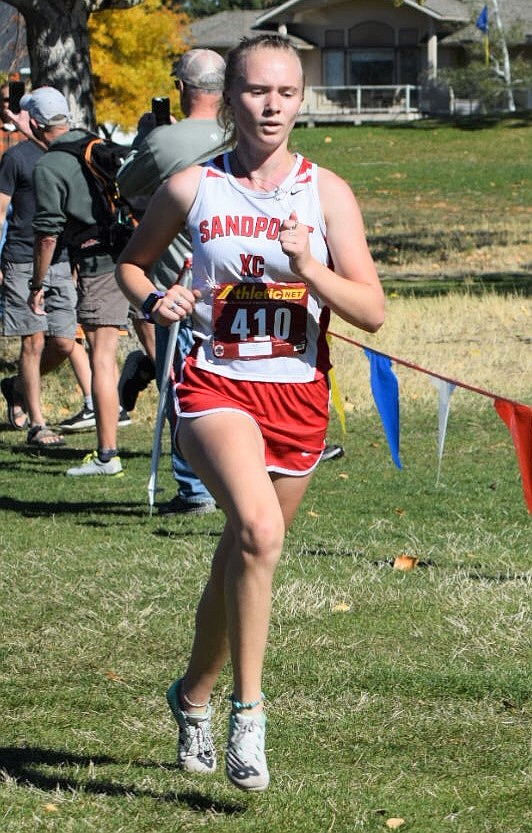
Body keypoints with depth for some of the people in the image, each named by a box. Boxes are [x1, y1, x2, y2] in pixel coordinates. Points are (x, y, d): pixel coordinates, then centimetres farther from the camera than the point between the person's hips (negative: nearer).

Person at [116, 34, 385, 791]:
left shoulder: (327, 194, 0)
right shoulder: (192, 188, -1)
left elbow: (372, 312, -3)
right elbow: (131, 261, 16)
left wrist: (309, 267, -19)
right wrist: (153, 299, -6)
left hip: (298, 394, 3)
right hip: (217, 387, -3)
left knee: (242, 557, 14)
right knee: (258, 529, -29)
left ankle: (193, 695, 39)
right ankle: (247, 712, -21)